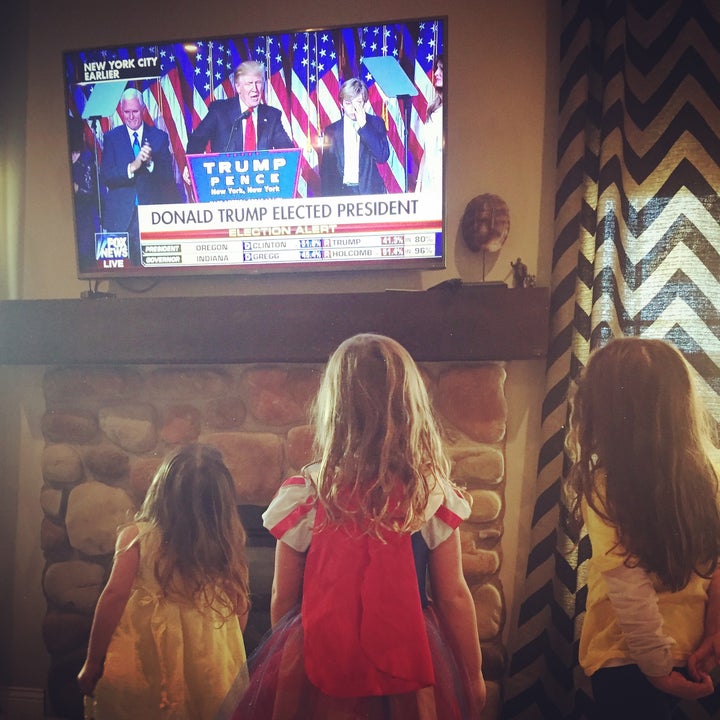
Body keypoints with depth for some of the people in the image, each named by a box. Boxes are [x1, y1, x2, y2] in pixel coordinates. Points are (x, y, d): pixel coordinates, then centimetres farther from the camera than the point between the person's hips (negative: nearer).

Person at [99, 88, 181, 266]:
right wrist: (132, 167, -20)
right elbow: (105, 176, -4)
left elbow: (168, 176, 2)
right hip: (121, 216, 0)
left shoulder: (159, 137, 8)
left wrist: (150, 163, -18)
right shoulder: (111, 138, 6)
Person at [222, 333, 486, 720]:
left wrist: (284, 658, 15)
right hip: (408, 667, 1)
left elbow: (282, 600, -4)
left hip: (317, 662, 0)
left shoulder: (303, 497, -14)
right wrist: (473, 674, 9)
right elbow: (453, 597, -6)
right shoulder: (433, 497, -14)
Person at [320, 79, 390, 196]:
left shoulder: (375, 123, 5)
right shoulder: (332, 130, 8)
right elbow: (326, 169, 11)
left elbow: (383, 156, -9)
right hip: (341, 192, 1)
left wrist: (363, 125, -11)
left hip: (371, 191, -1)